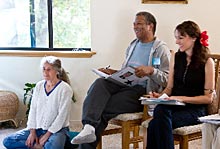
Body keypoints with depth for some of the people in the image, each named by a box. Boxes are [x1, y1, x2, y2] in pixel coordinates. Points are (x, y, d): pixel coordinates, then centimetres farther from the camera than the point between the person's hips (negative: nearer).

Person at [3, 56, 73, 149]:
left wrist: (47, 135, -15)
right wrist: (32, 132, -4)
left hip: (57, 129, -6)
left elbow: (62, 115, -13)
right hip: (38, 128, 6)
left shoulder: (65, 89, -11)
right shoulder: (39, 86, 6)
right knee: (7, 141, -10)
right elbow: (33, 110, 6)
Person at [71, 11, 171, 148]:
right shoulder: (133, 46, 28)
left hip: (141, 90, -6)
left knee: (103, 108, -25)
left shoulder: (162, 49, 4)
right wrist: (113, 72, 13)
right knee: (99, 83, -28)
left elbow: (168, 79, -4)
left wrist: (151, 70, -19)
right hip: (123, 83, 6)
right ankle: (88, 128, -44)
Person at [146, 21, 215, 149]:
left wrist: (183, 98, -15)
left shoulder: (207, 62, -2)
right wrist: (160, 95, -5)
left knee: (156, 123, -31)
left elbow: (208, 98, -3)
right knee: (160, 109, -35)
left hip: (196, 109, -4)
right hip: (174, 106, 4)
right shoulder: (176, 58, 14)